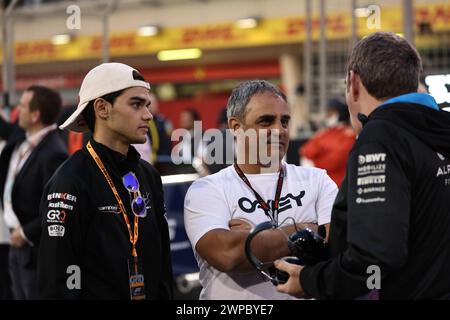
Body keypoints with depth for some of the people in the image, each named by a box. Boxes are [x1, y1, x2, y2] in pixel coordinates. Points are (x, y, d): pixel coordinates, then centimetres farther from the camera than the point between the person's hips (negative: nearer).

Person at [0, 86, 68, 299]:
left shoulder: (53, 153, -26)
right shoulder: (21, 136, 1)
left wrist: (26, 234, -18)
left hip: (37, 247, -9)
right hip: (18, 242, 9)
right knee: (21, 296, 19)